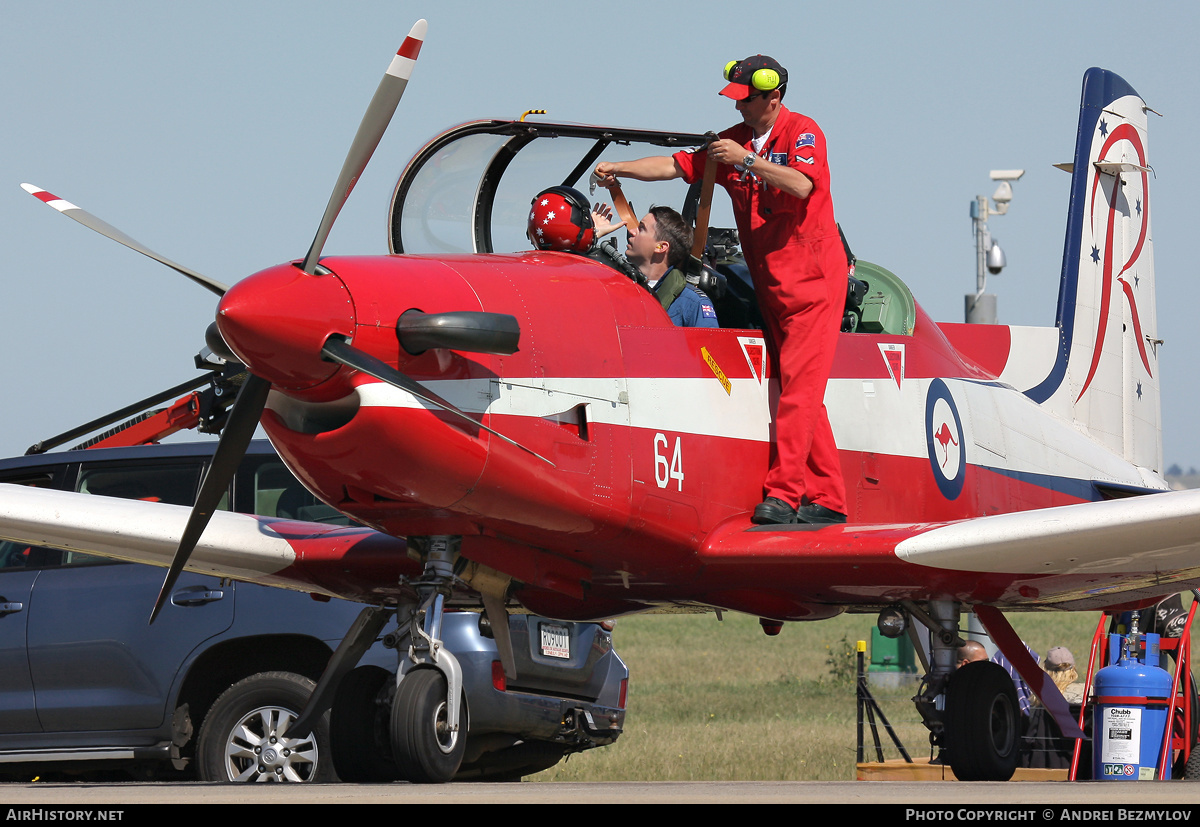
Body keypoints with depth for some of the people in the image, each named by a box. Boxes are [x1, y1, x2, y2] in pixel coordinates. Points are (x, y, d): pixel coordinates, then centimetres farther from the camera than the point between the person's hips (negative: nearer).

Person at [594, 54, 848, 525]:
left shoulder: (802, 133, -8)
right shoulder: (733, 141, 11)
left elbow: (802, 185, -25)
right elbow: (675, 166, 10)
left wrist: (747, 160, -25)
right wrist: (619, 169, -1)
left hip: (813, 280, -7)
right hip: (771, 286, 7)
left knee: (799, 389, -13)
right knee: (798, 393, 5)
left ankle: (783, 493, -17)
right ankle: (827, 499, 7)